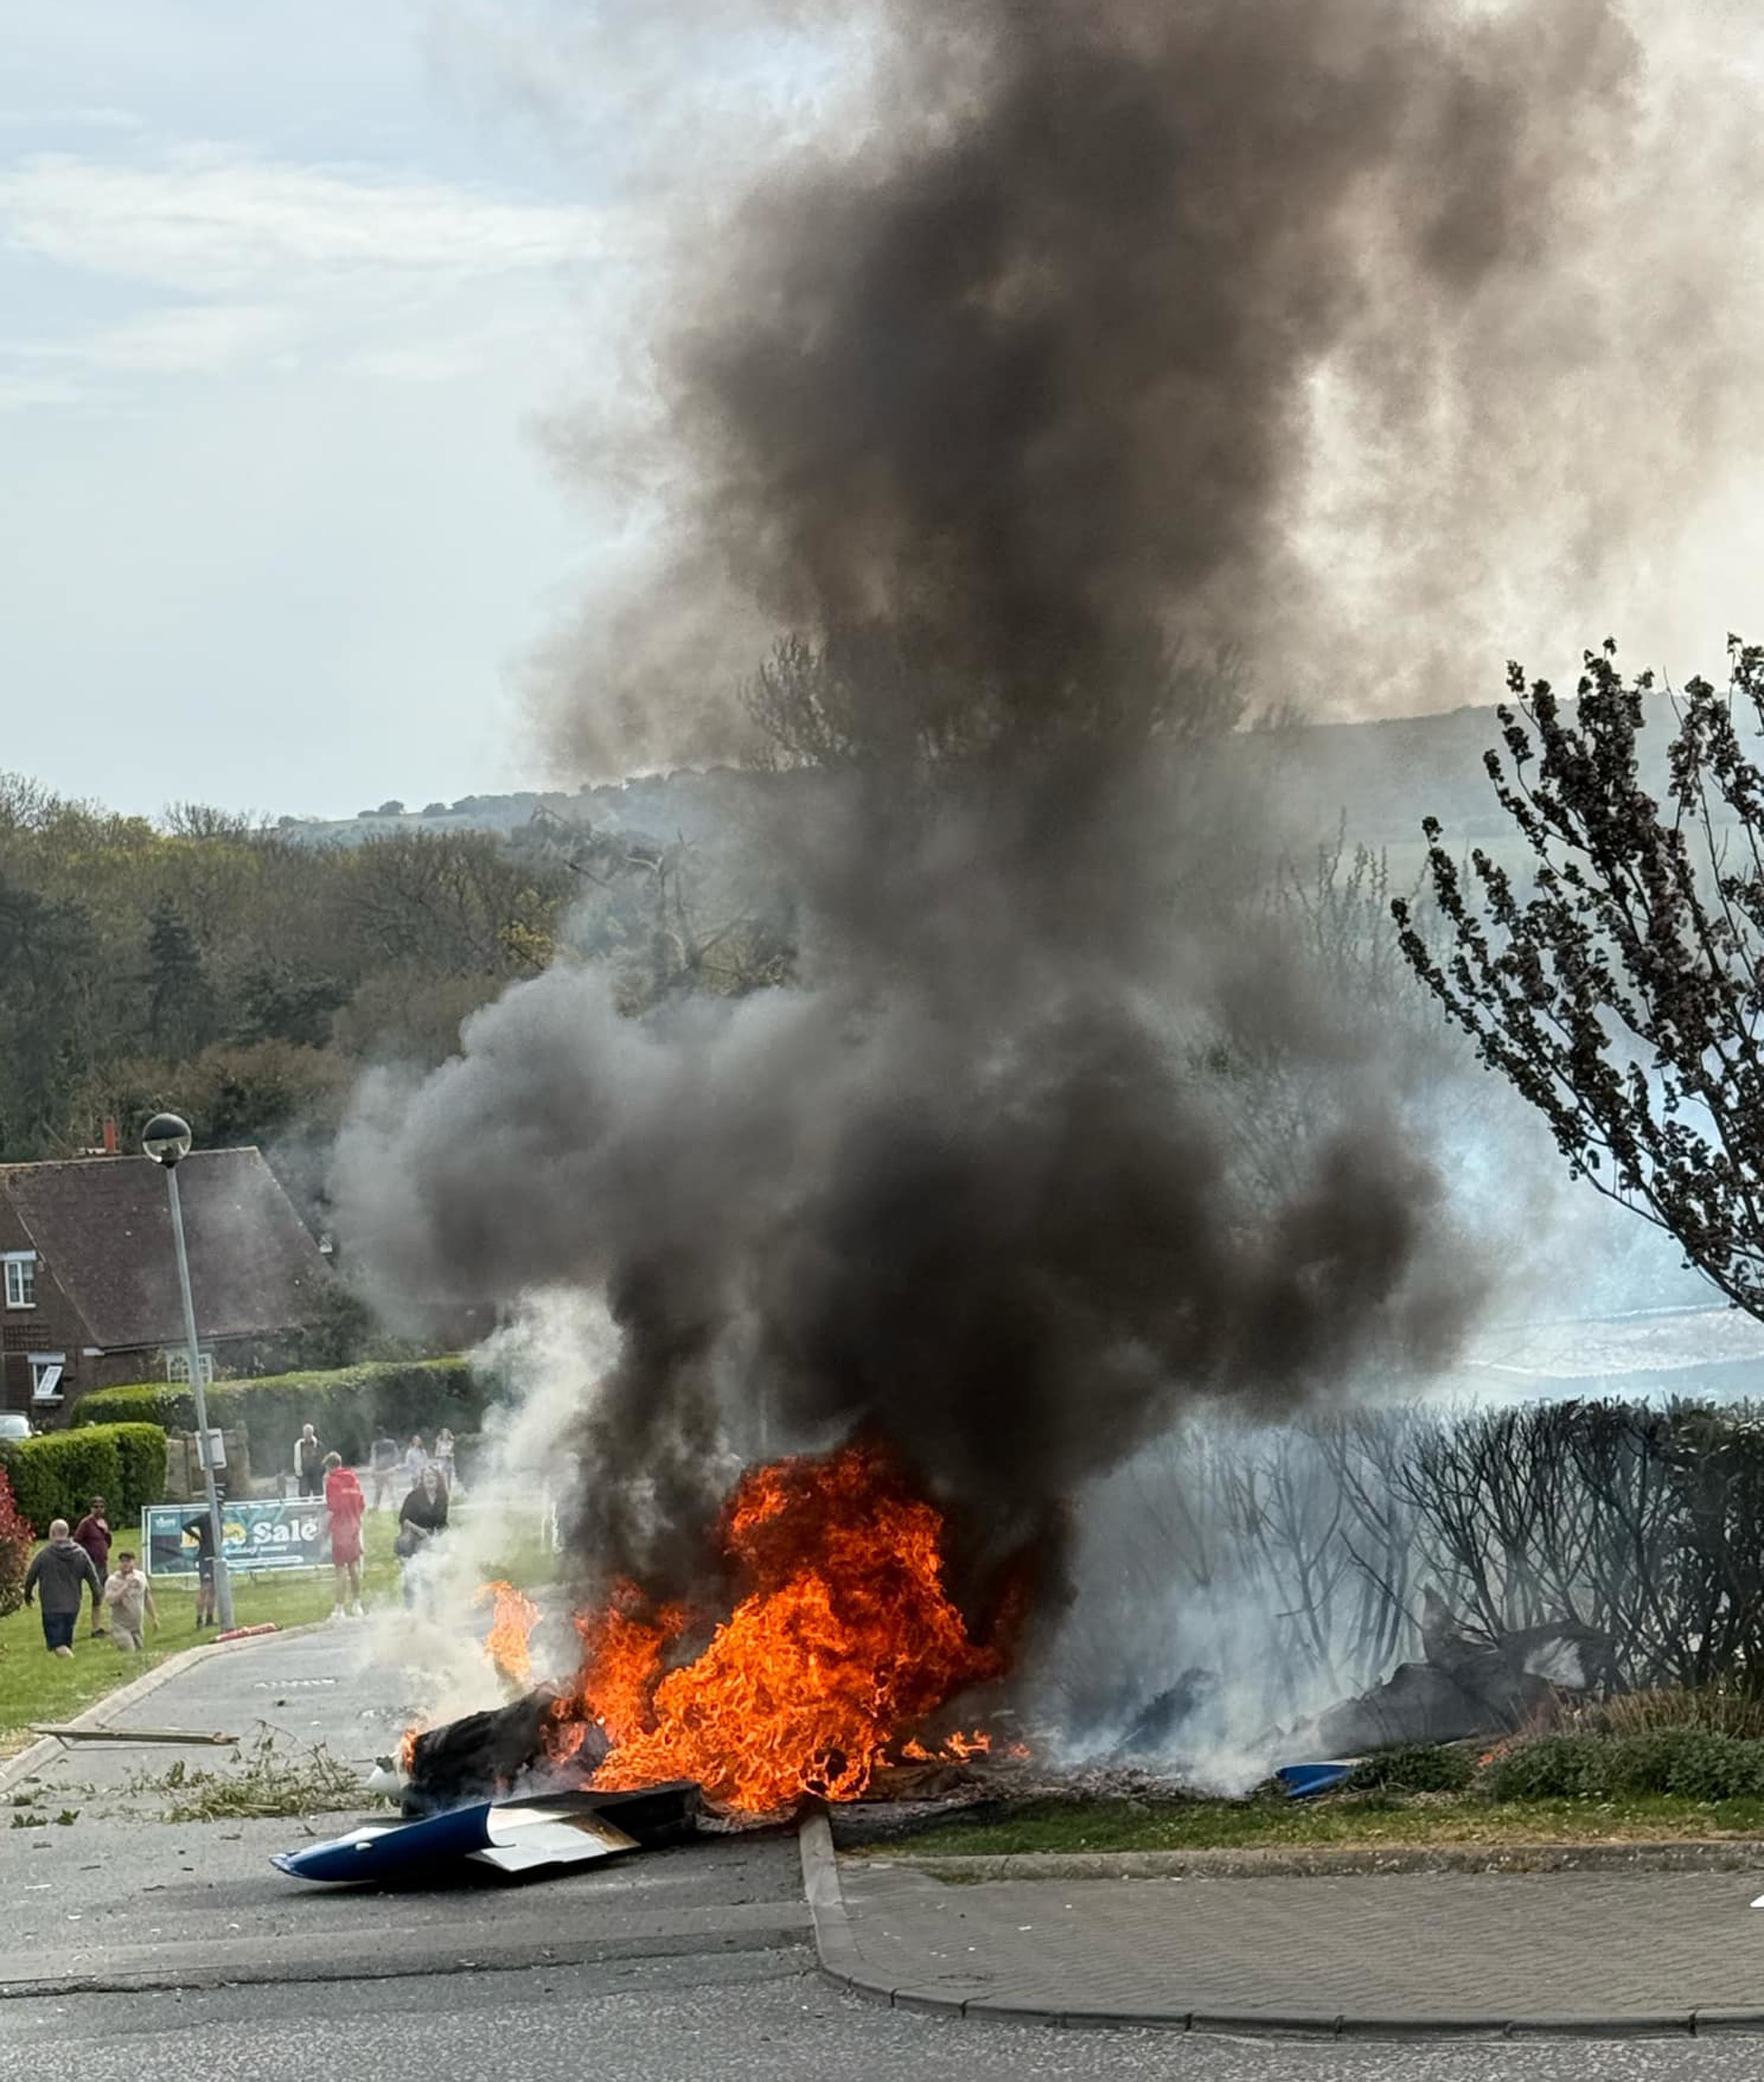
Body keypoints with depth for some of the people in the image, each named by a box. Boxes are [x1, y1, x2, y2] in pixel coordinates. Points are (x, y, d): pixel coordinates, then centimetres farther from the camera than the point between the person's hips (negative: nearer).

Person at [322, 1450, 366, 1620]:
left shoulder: (332, 1482, -7)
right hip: (355, 1527, 6)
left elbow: (331, 1510, -13)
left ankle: (339, 1608, -7)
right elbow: (363, 1506, 10)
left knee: (340, 1569, -5)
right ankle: (356, 1605, 18)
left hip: (340, 1528, -6)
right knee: (354, 1566, 13)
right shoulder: (354, 1480, 10)